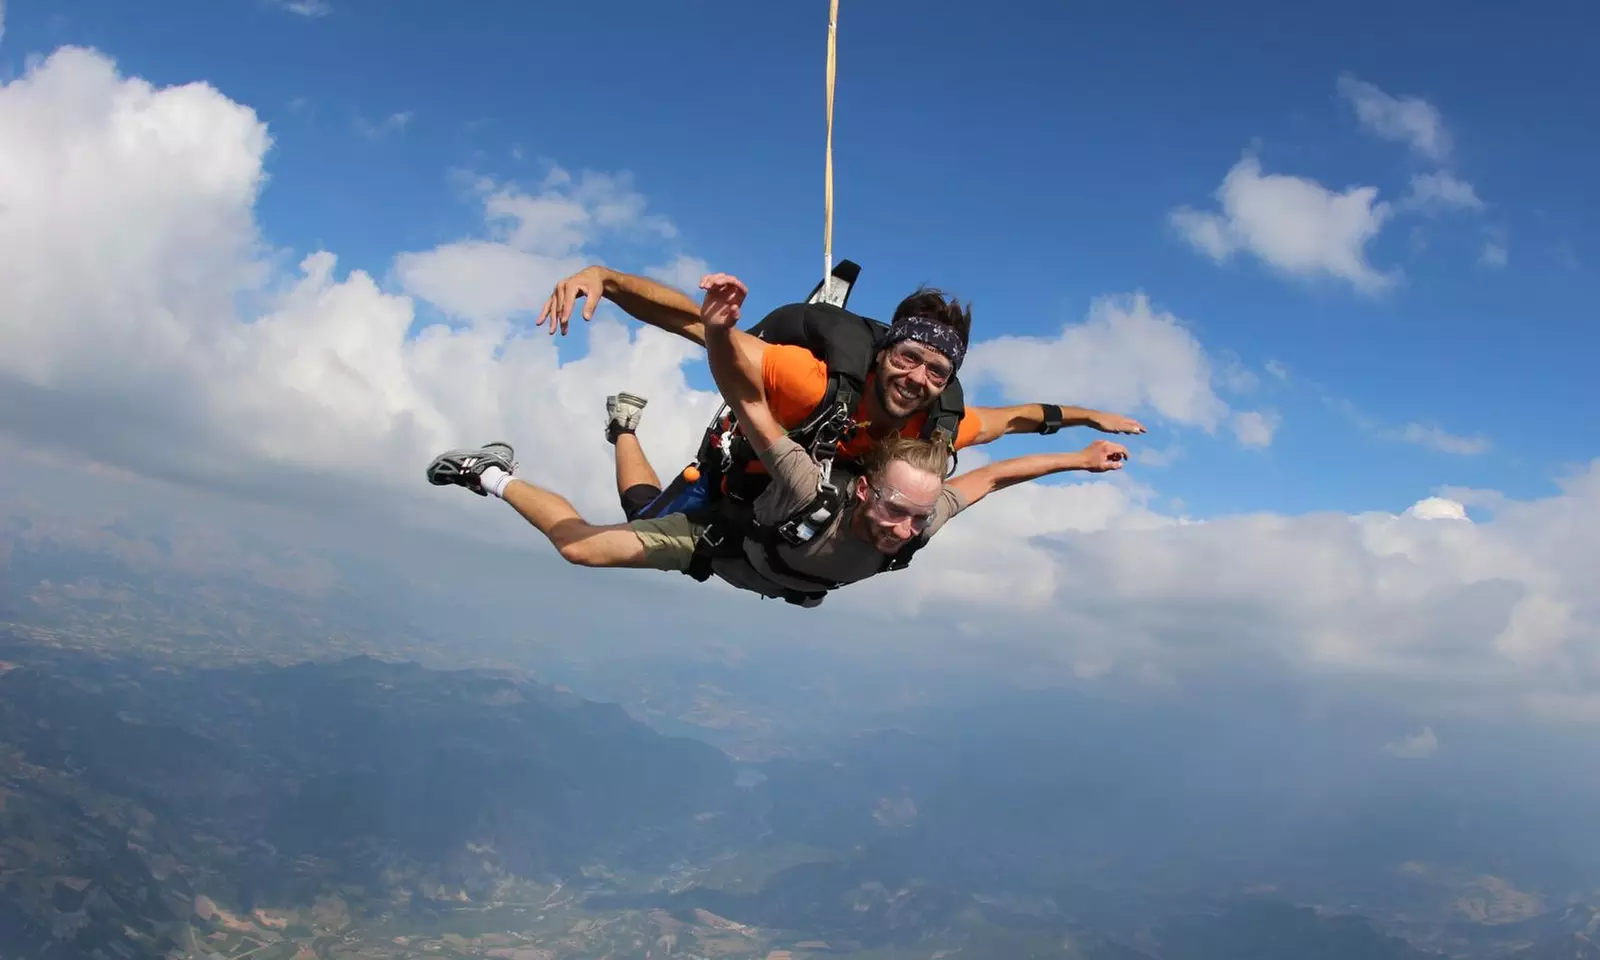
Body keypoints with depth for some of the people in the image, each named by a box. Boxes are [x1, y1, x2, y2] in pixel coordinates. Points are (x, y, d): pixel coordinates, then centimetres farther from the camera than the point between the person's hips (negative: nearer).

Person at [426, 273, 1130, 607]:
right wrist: (719, 331, -76)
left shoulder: (923, 518, -33)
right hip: (723, 539, -6)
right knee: (580, 545, -18)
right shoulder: (812, 493, -47)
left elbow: (995, 474, -16)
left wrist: (1079, 457, -11)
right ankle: (494, 476, 11)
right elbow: (744, 396, -56)